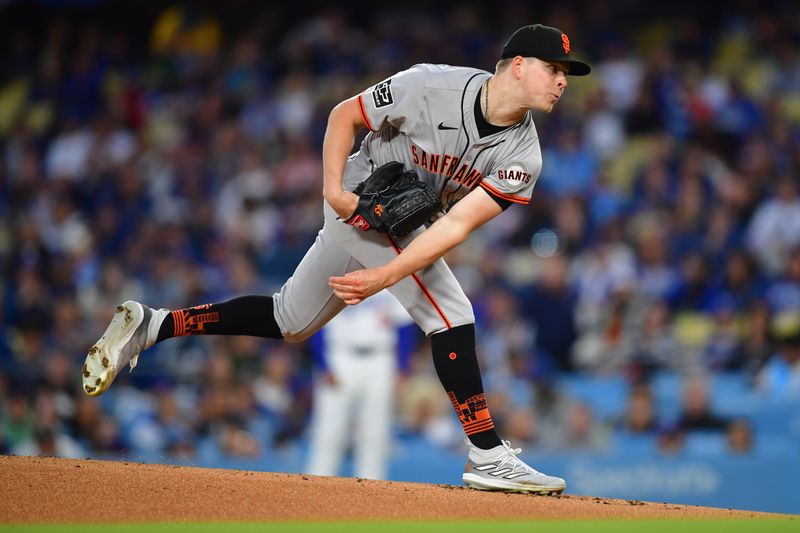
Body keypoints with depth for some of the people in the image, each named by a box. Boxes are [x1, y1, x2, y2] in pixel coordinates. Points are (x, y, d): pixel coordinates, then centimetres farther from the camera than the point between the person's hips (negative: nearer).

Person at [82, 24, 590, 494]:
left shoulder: (522, 158, -14)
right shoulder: (431, 87, -26)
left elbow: (457, 225, -23)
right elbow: (344, 115, -11)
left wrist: (385, 277, -33)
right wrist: (334, 191, -22)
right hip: (360, 202, -6)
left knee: (288, 322, 15)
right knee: (452, 315, -16)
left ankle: (150, 325, 24)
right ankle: (488, 455, -12)